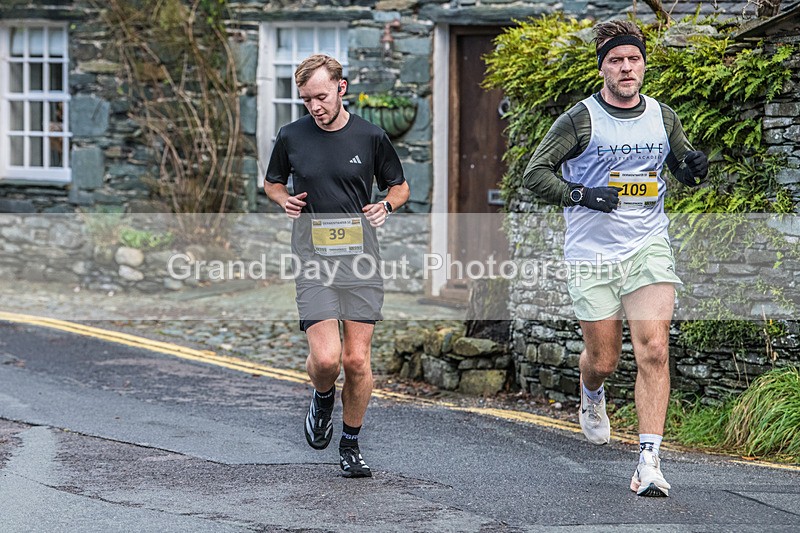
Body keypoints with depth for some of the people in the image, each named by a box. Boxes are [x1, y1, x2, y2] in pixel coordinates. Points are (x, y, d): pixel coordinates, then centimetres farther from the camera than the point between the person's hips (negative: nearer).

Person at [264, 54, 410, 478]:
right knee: (326, 357, -13)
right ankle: (322, 398, 23)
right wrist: (285, 200, -1)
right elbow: (272, 183, 21)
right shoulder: (291, 137, 3)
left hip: (361, 258, 1)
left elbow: (399, 186, 15)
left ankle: (351, 443, 19)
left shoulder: (370, 137, 2)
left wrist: (386, 206, -6)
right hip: (313, 259, 0)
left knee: (357, 360, 0)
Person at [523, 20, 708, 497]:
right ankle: (592, 399, 45)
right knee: (604, 360, 6)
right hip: (593, 253, -2)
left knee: (654, 351, -14)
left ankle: (649, 463, -14)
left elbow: (684, 170, 22)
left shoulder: (664, 117, 8)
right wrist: (582, 196, -16)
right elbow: (535, 172, -2)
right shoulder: (581, 119, -4)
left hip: (649, 248, 2)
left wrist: (695, 167, -2)